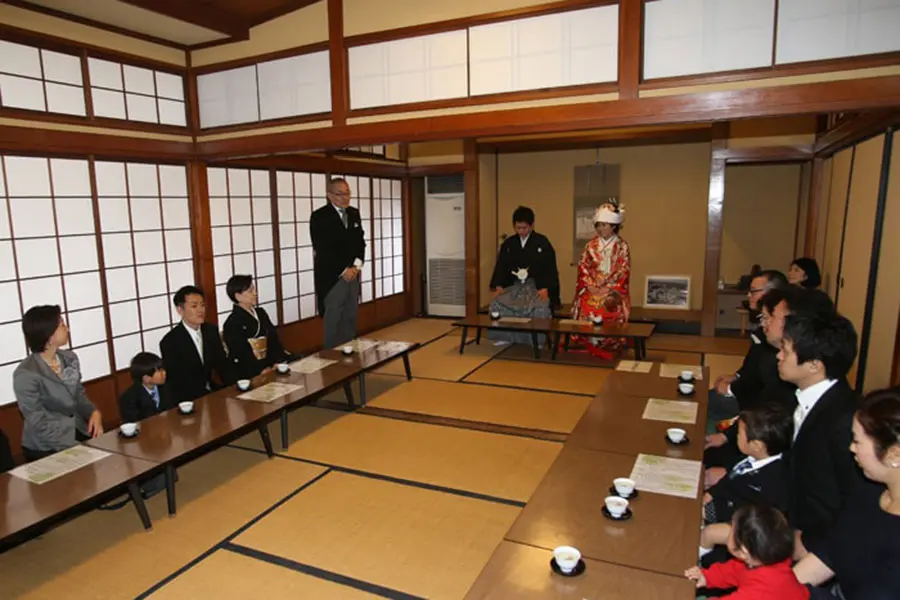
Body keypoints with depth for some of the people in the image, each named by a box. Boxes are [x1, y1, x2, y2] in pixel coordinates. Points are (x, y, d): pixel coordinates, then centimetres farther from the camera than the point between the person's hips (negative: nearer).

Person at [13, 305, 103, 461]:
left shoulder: (70, 358, 2)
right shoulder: (26, 374, -15)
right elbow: (39, 425, -16)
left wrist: (94, 412, -6)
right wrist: (76, 449, -19)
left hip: (79, 432, 5)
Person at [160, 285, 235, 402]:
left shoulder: (211, 331, 4)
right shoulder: (170, 342, -12)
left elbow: (222, 365, 7)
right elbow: (176, 382, -14)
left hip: (210, 391, 6)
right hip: (188, 399, -6)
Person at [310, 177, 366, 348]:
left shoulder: (354, 213, 12)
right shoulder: (319, 216, -8)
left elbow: (360, 241, 12)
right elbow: (322, 249, -14)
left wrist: (356, 265, -4)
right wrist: (343, 270, -14)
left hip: (353, 274, 6)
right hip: (332, 276, -6)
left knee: (351, 318, 11)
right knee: (333, 320, 0)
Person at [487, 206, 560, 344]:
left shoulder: (542, 242, 0)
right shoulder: (508, 244, 11)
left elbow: (549, 267, -4)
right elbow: (501, 266, 9)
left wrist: (545, 288, -19)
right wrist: (499, 286, -6)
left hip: (536, 286, -3)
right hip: (514, 286, 3)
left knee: (540, 308, -34)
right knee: (496, 304, -23)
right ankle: (504, 338, -9)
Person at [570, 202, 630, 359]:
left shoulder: (622, 246, 2)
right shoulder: (591, 245, 10)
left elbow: (623, 271, -4)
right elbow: (583, 267, 6)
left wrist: (608, 288, -14)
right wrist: (590, 286, -8)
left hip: (613, 288, -2)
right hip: (591, 287, 2)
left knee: (609, 309, -22)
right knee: (586, 307, -19)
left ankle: (609, 347, -8)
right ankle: (592, 345, -6)